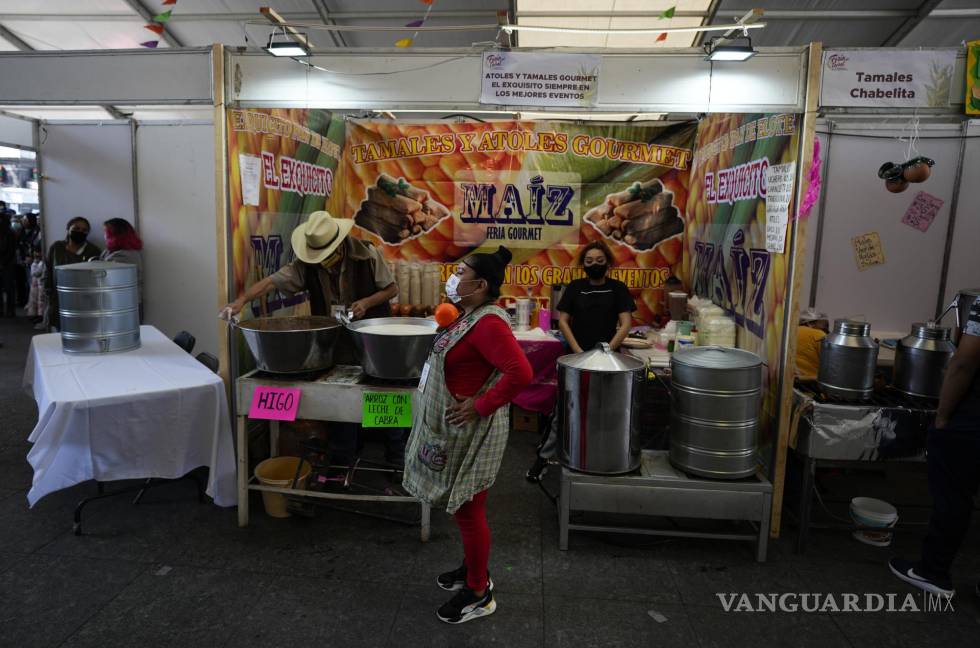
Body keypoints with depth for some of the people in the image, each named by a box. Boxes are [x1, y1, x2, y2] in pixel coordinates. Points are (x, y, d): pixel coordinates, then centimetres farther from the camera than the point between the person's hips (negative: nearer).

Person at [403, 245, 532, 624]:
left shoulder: (488, 322, -24)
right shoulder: (472, 316, 7)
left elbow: (520, 373, -33)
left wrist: (481, 405, -26)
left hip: (470, 432, -10)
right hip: (453, 428, 10)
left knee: (467, 510, 4)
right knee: (461, 507, 23)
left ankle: (479, 594, 22)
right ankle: (473, 569, 42)